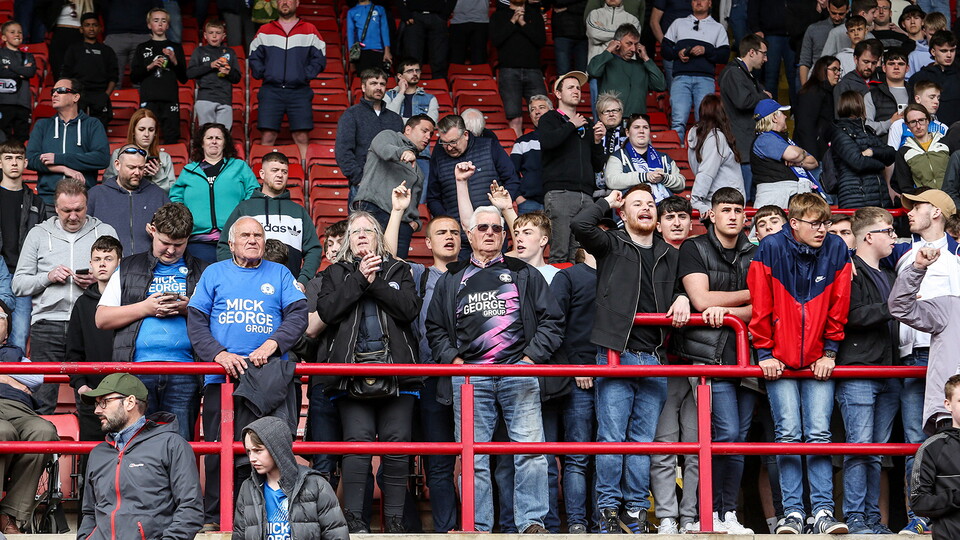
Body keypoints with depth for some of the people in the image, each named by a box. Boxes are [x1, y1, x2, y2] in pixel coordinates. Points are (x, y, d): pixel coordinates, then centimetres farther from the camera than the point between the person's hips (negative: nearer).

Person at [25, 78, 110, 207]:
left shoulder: (93, 125, 12)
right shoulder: (42, 125, 20)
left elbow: (102, 158, -4)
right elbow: (30, 158, 6)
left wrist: (59, 159, -6)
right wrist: (65, 169, -8)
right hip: (48, 200, 2)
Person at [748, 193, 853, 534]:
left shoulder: (836, 250, 0)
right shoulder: (771, 249, -7)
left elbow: (838, 307, 4)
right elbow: (760, 305, -4)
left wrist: (830, 352, 1)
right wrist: (765, 353, -5)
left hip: (818, 361, 1)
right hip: (780, 361, -1)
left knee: (819, 434, -3)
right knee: (789, 434, -3)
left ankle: (823, 511, -1)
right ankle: (793, 512, 1)